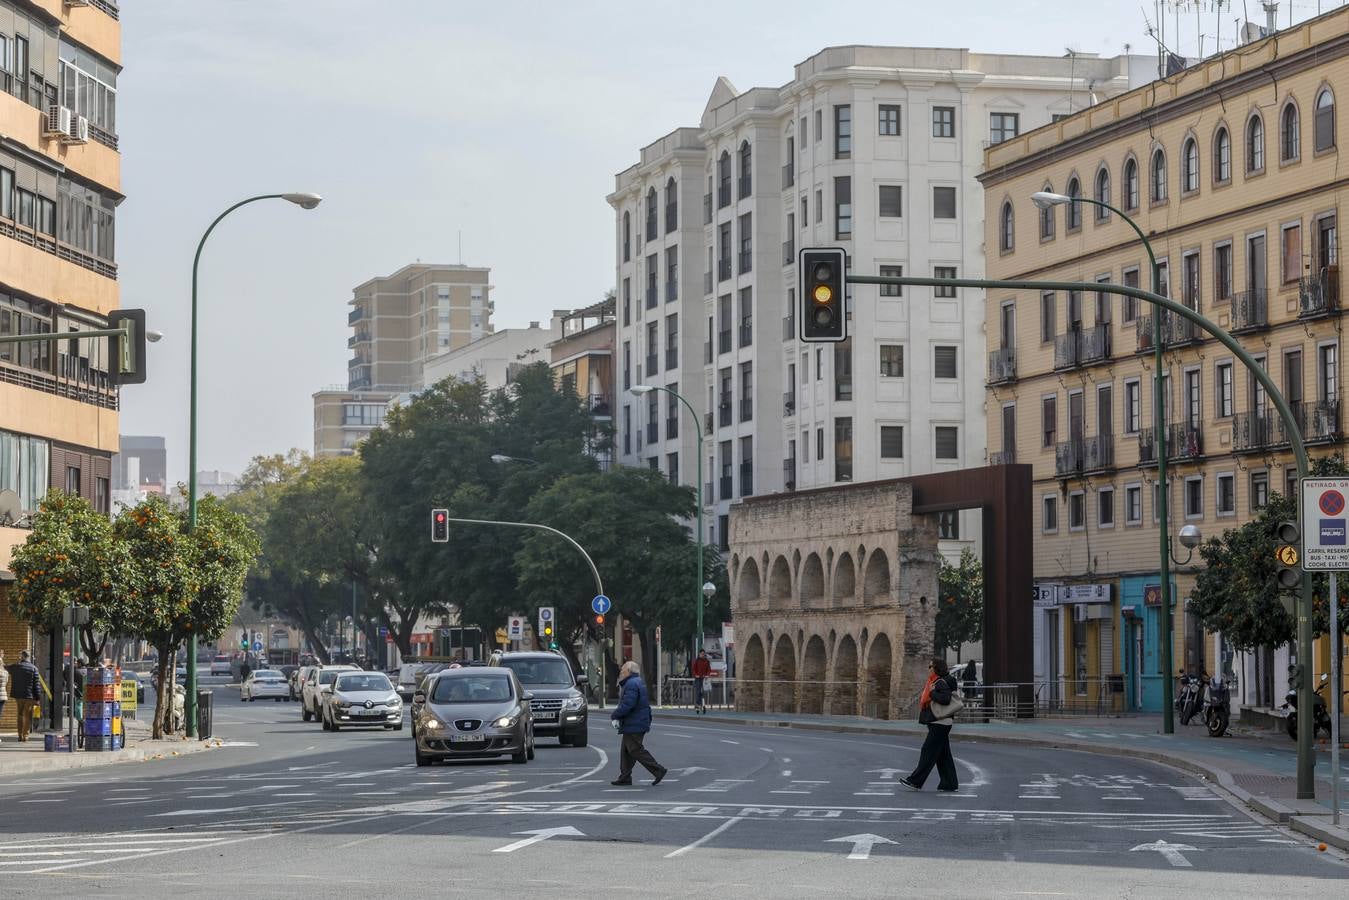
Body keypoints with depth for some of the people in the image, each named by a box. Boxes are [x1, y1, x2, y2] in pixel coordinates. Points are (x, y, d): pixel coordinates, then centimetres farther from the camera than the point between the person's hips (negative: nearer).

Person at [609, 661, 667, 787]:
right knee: (626, 751, 13)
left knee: (636, 750, -7)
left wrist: (614, 715, -13)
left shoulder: (632, 684, -19)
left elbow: (627, 705, -26)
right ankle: (625, 777, 15)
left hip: (633, 726, -11)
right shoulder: (638, 682, 17)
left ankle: (658, 770, -8)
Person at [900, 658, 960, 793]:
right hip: (937, 723, 11)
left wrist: (932, 693, -19)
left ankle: (915, 782, -4)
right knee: (943, 755, 11)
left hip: (940, 723, -11)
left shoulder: (941, 683, -15)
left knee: (928, 752, -6)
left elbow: (945, 699, -28)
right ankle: (950, 784, 13)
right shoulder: (934, 682, 15)